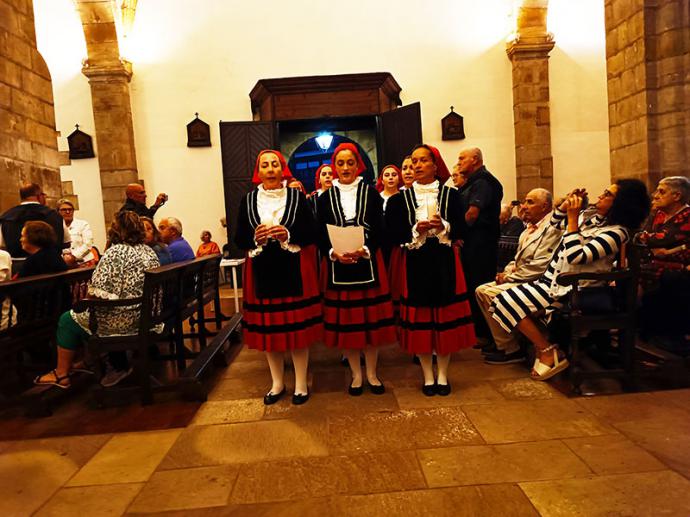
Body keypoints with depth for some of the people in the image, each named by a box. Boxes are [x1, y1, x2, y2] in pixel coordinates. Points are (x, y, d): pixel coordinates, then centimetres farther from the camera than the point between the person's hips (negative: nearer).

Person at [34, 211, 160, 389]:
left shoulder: (115, 252, -16)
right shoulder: (149, 251, 6)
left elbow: (96, 292, -20)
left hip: (123, 320, -8)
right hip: (145, 318, 8)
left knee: (68, 319, 15)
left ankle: (61, 375, 27)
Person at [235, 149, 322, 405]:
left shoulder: (297, 197, 2)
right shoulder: (248, 200, 6)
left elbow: (312, 233, -1)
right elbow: (239, 240, 5)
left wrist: (288, 235, -17)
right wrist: (256, 239, -15)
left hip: (294, 271, -2)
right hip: (262, 272, 2)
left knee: (298, 326, 3)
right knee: (268, 328, 7)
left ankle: (301, 383, 18)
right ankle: (277, 383, 24)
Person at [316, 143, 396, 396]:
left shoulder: (371, 193, 4)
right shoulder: (326, 198, 7)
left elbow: (379, 230, -2)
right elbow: (321, 236, 3)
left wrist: (364, 250, -18)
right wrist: (334, 254, -16)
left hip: (368, 263, -1)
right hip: (337, 264, 1)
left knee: (371, 317, 3)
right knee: (344, 320, 3)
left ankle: (372, 373, 20)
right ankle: (356, 374, 20)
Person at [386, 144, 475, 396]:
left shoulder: (450, 194, 4)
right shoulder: (401, 198, 4)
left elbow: (460, 229, 0)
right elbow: (394, 233, -2)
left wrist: (443, 226, -19)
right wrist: (416, 230, -17)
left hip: (445, 262, 0)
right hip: (415, 263, 0)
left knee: (445, 317, 5)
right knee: (419, 318, 4)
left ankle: (443, 374, 21)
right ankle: (428, 375, 19)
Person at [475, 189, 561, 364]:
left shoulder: (552, 229, -15)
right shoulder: (530, 228, 16)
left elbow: (539, 267, -23)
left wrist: (509, 277, -15)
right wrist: (506, 272, 1)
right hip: (518, 280, 10)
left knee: (490, 294, -21)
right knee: (481, 290, 2)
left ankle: (510, 349, -8)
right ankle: (501, 341, 10)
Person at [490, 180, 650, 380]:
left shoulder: (617, 232, -15)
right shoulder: (596, 220, 11)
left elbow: (575, 257, -26)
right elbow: (555, 221, 23)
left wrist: (572, 218, -20)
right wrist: (568, 202, 5)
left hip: (570, 289, -9)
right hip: (553, 279, 9)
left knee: (511, 302, -19)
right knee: (506, 299, -5)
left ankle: (549, 353, -6)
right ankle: (540, 348, 2)